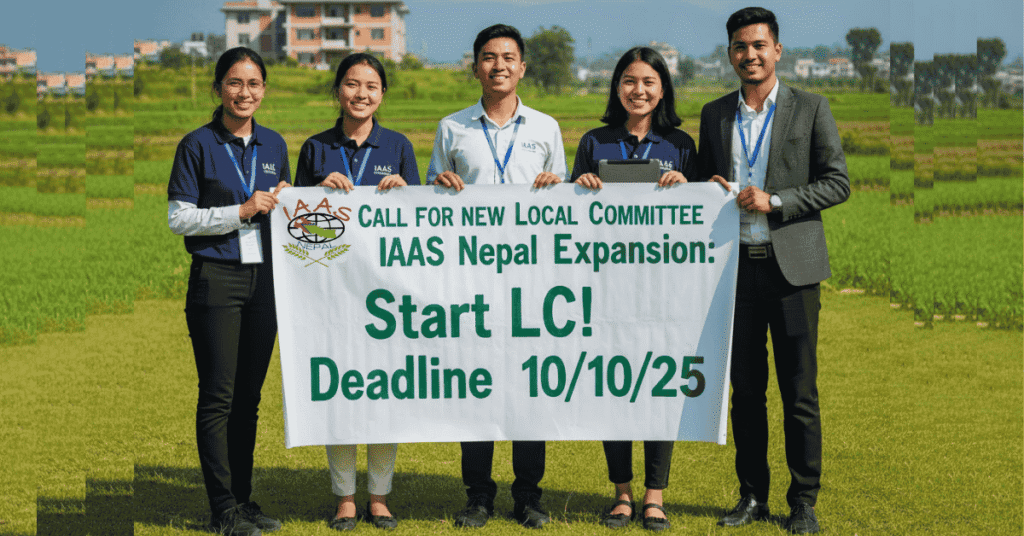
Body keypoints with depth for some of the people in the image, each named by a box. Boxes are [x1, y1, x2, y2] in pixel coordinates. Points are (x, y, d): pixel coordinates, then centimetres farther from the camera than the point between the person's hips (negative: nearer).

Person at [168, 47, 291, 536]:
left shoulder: (274, 144, 12)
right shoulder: (198, 145, -2)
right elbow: (179, 218, -5)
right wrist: (242, 211, -13)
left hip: (264, 279, 5)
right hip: (217, 280, -5)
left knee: (249, 394, 9)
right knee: (218, 395, -3)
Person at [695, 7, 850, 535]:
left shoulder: (810, 109, 2)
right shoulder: (714, 114, 13)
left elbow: (838, 183, -1)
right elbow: (703, 182, 21)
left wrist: (774, 201, -13)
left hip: (790, 267, -3)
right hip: (735, 267, 3)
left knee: (799, 392, -1)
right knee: (745, 388, 7)